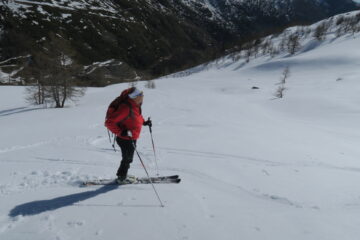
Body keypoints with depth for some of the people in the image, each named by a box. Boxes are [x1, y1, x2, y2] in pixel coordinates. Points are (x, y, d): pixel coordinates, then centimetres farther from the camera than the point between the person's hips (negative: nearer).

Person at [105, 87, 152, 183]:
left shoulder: (135, 105, 0)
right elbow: (109, 122, -29)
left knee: (128, 158, 24)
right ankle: (122, 178, 32)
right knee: (127, 159, 10)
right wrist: (121, 132, -31)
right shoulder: (126, 108, -29)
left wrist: (144, 122, 8)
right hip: (125, 139, -9)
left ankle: (122, 175, 43)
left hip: (132, 138, 9)